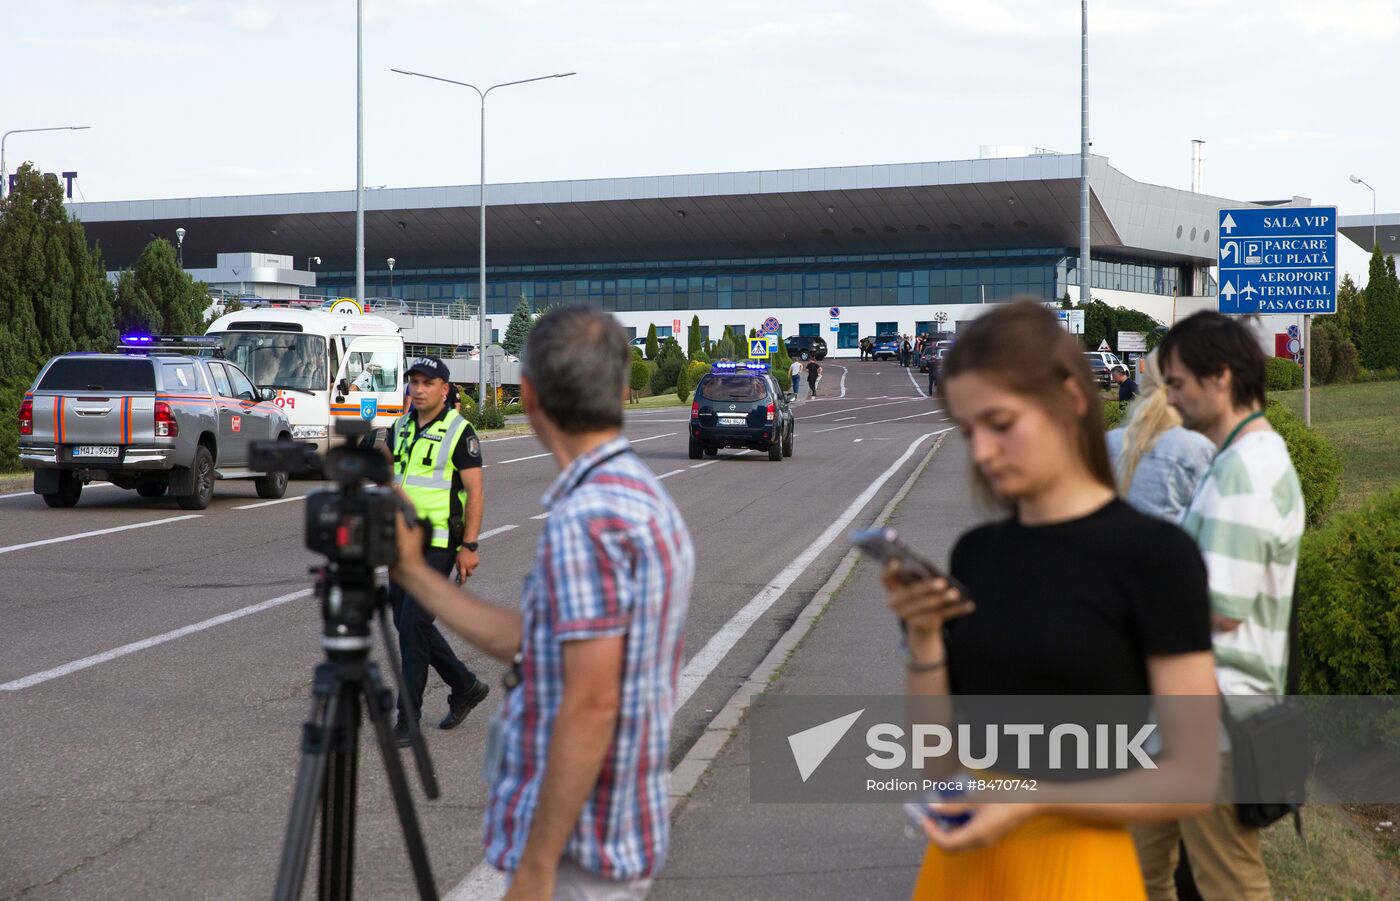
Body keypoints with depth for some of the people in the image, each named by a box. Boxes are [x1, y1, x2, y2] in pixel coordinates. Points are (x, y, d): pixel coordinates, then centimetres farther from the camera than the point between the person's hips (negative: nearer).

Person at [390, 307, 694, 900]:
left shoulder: (586, 518, -21)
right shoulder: (645, 501, 9)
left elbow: (591, 708, -25)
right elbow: (532, 647, 14)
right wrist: (412, 572, 18)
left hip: (579, 848, -10)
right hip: (616, 836, 10)